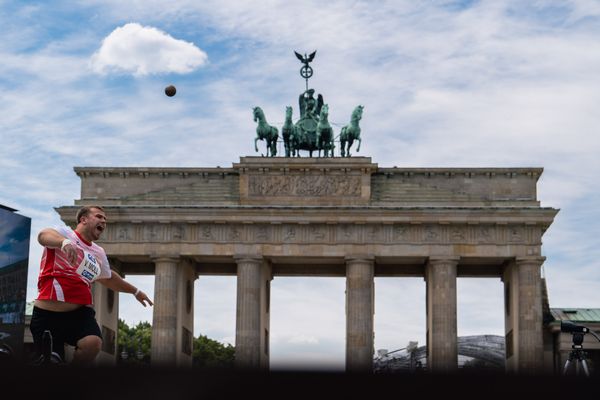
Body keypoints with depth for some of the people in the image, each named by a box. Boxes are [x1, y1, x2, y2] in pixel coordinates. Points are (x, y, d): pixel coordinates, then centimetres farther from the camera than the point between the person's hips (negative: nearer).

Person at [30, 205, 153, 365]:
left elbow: (109, 278, 40)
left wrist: (135, 291, 48)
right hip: (47, 314, -4)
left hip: (80, 313, 4)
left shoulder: (98, 253, 20)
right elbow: (44, 235, -26)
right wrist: (65, 242, -48)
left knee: (93, 343, -26)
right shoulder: (65, 232, -1)